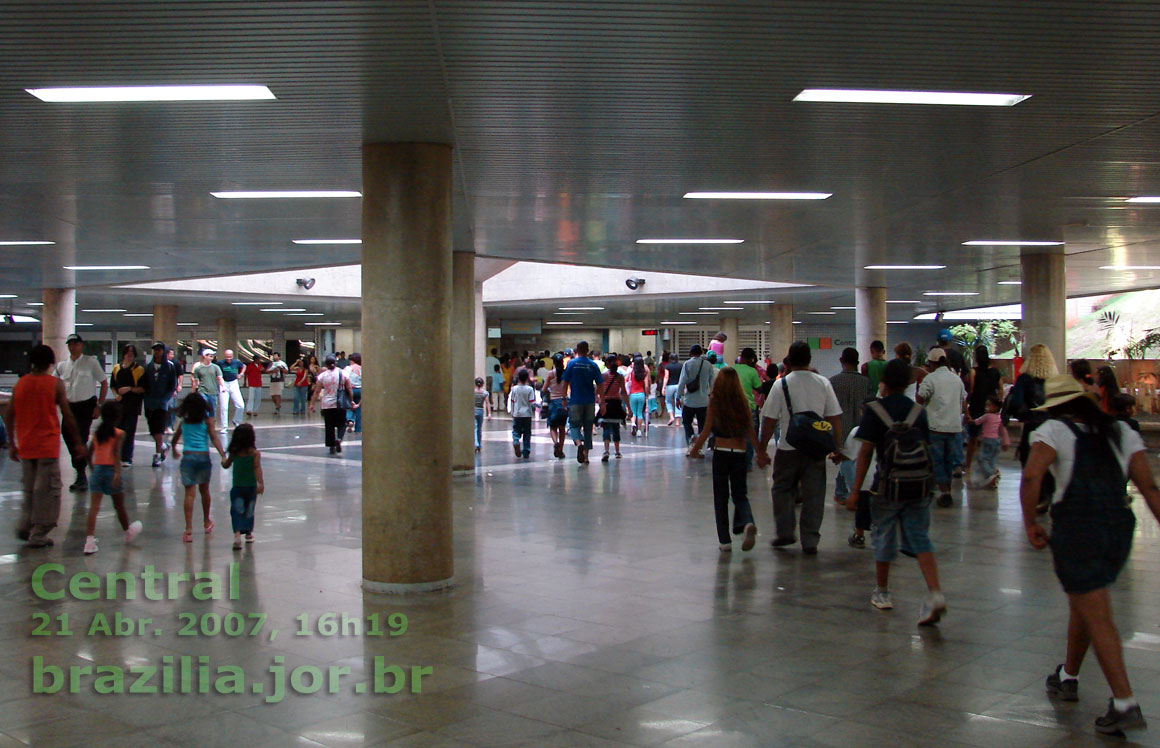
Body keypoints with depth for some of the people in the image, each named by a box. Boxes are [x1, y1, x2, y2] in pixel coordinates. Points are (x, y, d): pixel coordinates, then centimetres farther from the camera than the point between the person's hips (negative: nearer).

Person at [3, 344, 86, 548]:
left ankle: (25, 527, 15)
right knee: (47, 490, 2)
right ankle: (38, 536, 3)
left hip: (25, 445, 5)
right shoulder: (55, 384, -6)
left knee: (28, 488, 20)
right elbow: (67, 416, -6)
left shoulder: (20, 383, 6)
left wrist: (11, 444, 14)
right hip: (48, 445, -4)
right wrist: (78, 443, 1)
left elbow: (9, 415, 6)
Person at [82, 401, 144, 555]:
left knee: (94, 507, -4)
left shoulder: (97, 433, 8)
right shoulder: (119, 434, -6)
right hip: (111, 470, -3)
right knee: (119, 506, 16)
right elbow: (116, 453, -18)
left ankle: (90, 540, -18)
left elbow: (89, 454, 12)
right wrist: (117, 473, -23)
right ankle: (128, 532, 38)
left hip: (97, 469, 3)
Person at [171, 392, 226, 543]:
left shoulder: (183, 421, 10)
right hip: (204, 457, 0)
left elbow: (174, 440, 21)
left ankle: (189, 528, -16)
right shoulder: (207, 420, 3)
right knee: (204, 491, 18)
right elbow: (214, 438, -8)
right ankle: (206, 522, 36)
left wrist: (174, 451, 41)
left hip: (188, 457, 0)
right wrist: (223, 456, -12)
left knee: (189, 493, -5)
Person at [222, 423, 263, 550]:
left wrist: (224, 459, 30)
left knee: (236, 511, -5)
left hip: (237, 487, 0)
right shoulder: (255, 453, -11)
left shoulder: (234, 452, -4)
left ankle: (237, 534, -26)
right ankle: (248, 533, 31)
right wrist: (260, 483, -25)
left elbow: (226, 465, 9)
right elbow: (257, 468, -21)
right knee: (249, 511, 18)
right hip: (251, 487, 0)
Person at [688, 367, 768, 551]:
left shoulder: (714, 401, -5)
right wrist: (760, 453, 9)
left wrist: (695, 448, 8)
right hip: (740, 452, 2)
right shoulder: (743, 402, 0)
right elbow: (750, 432, 0)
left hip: (721, 451, -2)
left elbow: (707, 430, -5)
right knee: (740, 495, 12)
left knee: (721, 497, 9)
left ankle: (724, 540, 7)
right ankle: (747, 523, -17)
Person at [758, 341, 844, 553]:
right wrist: (836, 448, 9)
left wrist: (762, 449, 1)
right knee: (814, 494, 8)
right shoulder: (823, 383, 0)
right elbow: (835, 418, 1)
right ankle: (810, 541, 11)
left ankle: (785, 533, 15)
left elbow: (769, 421, -7)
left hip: (788, 448, -2)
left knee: (782, 489, 16)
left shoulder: (781, 384, -8)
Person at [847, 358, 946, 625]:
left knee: (884, 538, 13)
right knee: (920, 539, 5)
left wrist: (855, 490, -5)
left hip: (888, 486, -2)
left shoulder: (874, 410, -3)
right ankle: (934, 592, -14)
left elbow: (865, 452, -7)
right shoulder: (918, 410, 6)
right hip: (919, 486, 3)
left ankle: (882, 593, 26)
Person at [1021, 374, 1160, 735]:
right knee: (1083, 604, 23)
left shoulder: (1055, 430, -3)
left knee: (1096, 615, -1)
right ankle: (1068, 677, 38)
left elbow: (1031, 477, -18)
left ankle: (1125, 704, -5)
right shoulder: (1122, 431, 12)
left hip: (1077, 528, -6)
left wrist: (1030, 524, -9)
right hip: (1120, 528, 6)